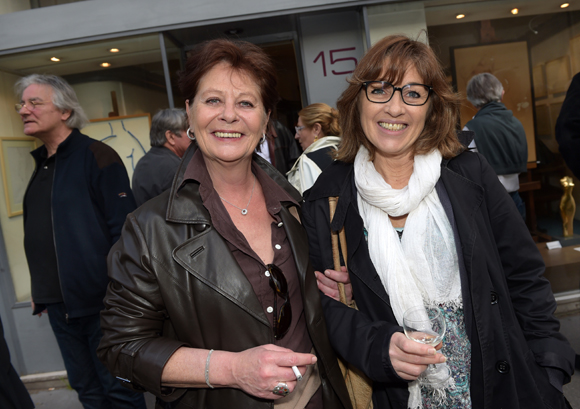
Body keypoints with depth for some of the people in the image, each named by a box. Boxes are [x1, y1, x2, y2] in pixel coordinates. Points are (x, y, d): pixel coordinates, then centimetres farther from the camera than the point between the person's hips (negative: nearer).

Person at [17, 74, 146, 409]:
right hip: (58, 303, 8)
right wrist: (41, 290, 19)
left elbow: (124, 228, -17)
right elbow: (39, 236, 18)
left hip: (98, 301, -7)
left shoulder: (95, 155, -11)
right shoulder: (42, 164, 13)